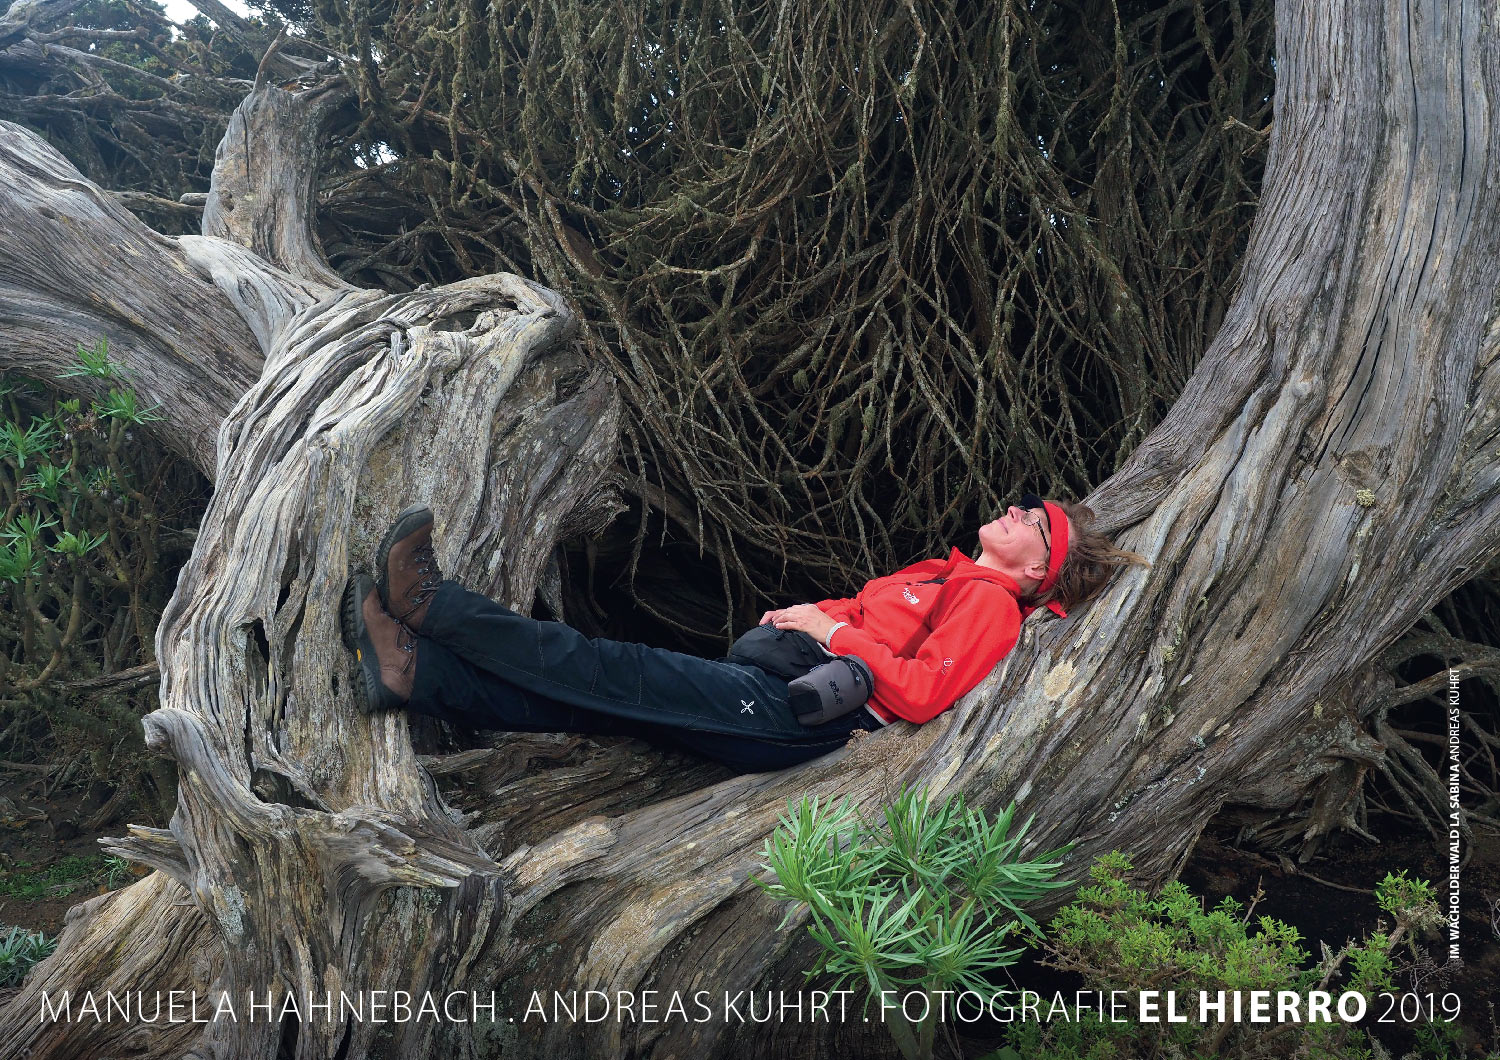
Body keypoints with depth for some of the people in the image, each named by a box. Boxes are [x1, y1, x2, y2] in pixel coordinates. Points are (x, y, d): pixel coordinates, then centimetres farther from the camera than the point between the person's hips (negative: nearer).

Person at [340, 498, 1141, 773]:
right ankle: (409, 669, -12)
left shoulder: (989, 603, -2)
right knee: (585, 698, -5)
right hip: (761, 684, 8)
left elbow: (920, 693, -17)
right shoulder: (942, 575, 27)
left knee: (609, 672, -15)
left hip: (789, 708, -8)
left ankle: (428, 604, -15)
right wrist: (804, 615, 10)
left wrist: (832, 631, -9)